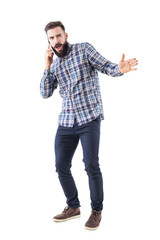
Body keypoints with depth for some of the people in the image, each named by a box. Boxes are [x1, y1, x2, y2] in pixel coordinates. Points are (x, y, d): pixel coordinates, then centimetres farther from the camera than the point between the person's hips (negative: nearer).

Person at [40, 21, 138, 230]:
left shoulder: (84, 49, 2)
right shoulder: (55, 66, 15)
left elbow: (105, 66, -6)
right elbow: (45, 93, 9)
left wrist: (119, 69, -29)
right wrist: (47, 67, -1)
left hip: (89, 118, -5)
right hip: (66, 121, 6)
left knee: (91, 165, -10)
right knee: (61, 166, 6)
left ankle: (97, 210, 9)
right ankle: (73, 207, 25)